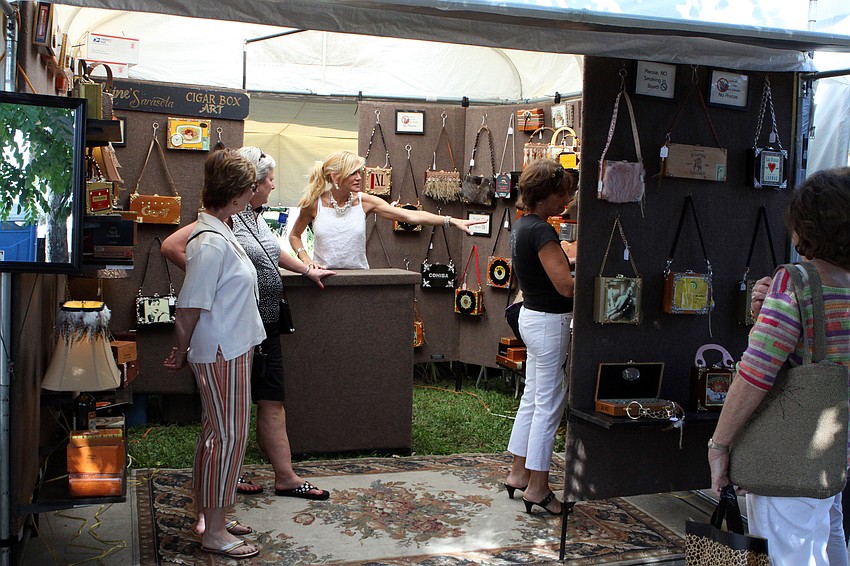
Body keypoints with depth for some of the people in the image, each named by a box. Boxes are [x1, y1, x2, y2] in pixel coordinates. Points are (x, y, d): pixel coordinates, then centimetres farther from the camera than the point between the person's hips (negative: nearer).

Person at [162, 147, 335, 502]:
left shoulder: (256, 217, 13)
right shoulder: (227, 217, -15)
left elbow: (272, 253, 32)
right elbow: (171, 247, -21)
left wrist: (308, 272, 40)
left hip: (265, 323, 9)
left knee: (272, 402, 10)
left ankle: (286, 477, 16)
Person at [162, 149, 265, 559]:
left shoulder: (219, 232, 9)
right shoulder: (212, 243, -23)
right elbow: (189, 307, -21)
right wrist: (181, 353, -8)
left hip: (231, 351, 10)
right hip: (222, 355, -10)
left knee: (217, 433, 17)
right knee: (228, 436, -2)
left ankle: (209, 515, 30)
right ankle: (214, 532, 10)